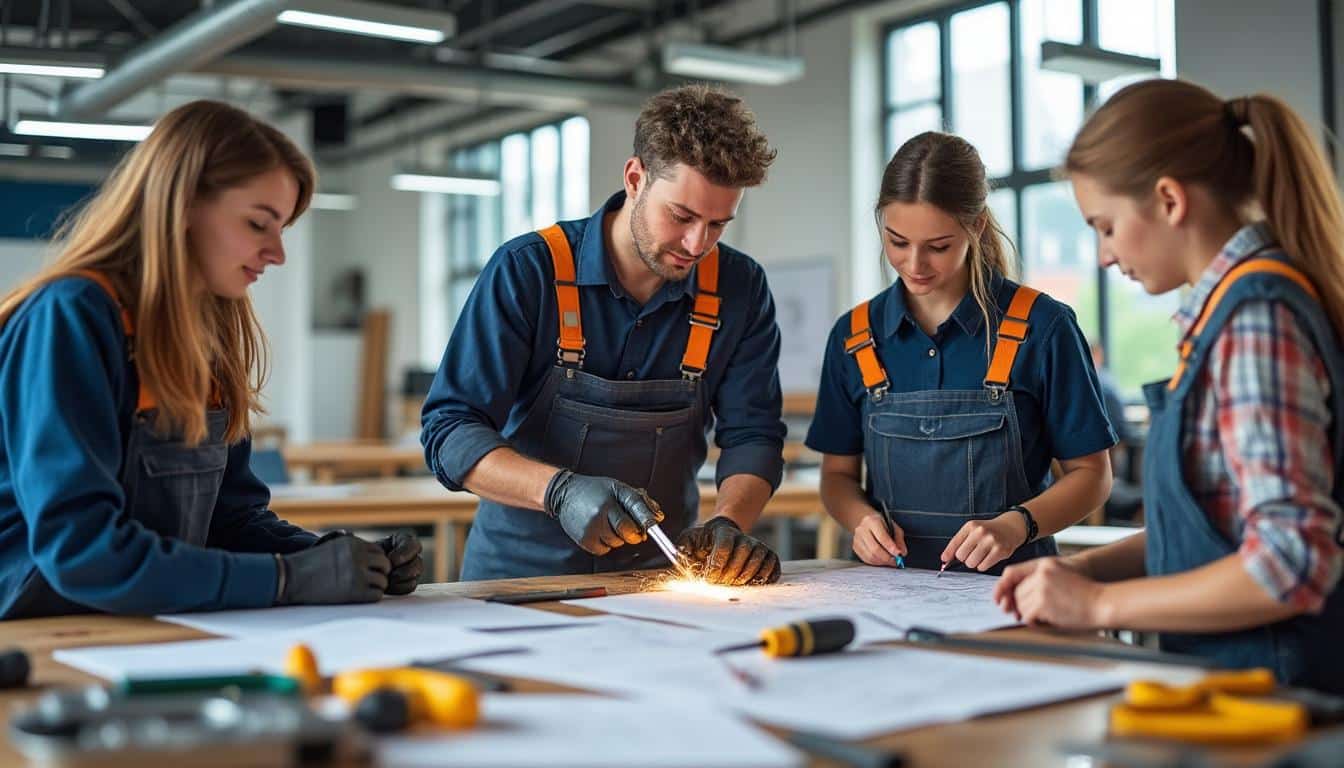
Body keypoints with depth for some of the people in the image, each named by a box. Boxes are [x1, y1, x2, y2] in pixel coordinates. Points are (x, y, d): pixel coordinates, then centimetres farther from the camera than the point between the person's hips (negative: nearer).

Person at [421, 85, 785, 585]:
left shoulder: (739, 288, 0)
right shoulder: (528, 270, -11)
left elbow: (752, 434, 3)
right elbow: (448, 431, -13)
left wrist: (728, 524, -18)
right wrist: (560, 491, -29)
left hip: (661, 573, 4)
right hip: (522, 572, -3)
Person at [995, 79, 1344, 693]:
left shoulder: (1257, 316, -15)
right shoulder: (1225, 309, 12)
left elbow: (1292, 563, -21)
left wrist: (1100, 605, -14)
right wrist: (1087, 569, 7)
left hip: (1272, 687, -8)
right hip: (1223, 672, 8)